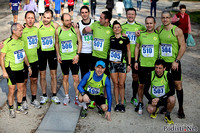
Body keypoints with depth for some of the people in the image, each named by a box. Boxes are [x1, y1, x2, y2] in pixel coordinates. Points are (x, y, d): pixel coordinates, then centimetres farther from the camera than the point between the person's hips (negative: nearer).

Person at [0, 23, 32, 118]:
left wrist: (28, 66, 16)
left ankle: (19, 107, 29)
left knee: (20, 89, 13)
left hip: (20, 69, 6)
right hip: (11, 70, -6)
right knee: (11, 91, 2)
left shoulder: (21, 41, 6)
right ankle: (11, 109, 19)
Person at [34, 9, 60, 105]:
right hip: (41, 52, -1)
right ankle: (44, 96, 22)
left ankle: (54, 96, 20)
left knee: (53, 74, 7)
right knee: (42, 75, 7)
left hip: (52, 52, 1)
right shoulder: (37, 25, -11)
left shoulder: (55, 25, -4)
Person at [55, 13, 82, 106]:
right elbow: (57, 43, 13)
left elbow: (80, 42, 1)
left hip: (73, 57, -2)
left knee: (76, 78, 0)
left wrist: (77, 54, -8)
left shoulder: (75, 29, -4)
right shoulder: (58, 31, 2)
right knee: (65, 77, 12)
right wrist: (58, 55, 3)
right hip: (63, 58, 2)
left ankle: (77, 97, 14)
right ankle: (67, 96, 26)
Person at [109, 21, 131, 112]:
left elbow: (128, 52, 6)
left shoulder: (125, 39, 1)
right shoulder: (111, 39, 6)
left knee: (121, 84, -1)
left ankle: (122, 103, 11)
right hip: (112, 63, 2)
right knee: (115, 84, 4)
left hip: (122, 64, -2)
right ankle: (117, 103, 14)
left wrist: (129, 64, 2)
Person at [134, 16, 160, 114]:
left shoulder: (158, 35, 1)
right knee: (141, 85, 9)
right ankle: (140, 103, 25)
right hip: (142, 64, 1)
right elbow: (137, 47, 12)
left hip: (154, 65, -1)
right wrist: (136, 61, 5)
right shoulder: (141, 35, 6)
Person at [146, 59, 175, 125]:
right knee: (150, 110, -29)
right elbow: (146, 90, -8)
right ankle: (155, 109, 12)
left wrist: (159, 99, -27)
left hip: (165, 98, 0)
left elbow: (172, 91, -20)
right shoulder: (151, 74, -12)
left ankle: (167, 116, -5)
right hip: (154, 98, 1)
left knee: (172, 99, -34)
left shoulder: (168, 75, -16)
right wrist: (152, 99, -25)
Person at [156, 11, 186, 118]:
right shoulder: (159, 29, 3)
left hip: (174, 62, -3)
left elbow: (183, 47, -8)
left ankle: (181, 108, 14)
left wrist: (176, 61, -13)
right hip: (162, 61, 4)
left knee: (177, 84, 1)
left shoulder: (177, 31, -8)